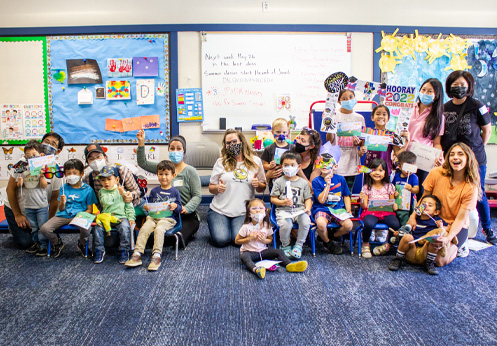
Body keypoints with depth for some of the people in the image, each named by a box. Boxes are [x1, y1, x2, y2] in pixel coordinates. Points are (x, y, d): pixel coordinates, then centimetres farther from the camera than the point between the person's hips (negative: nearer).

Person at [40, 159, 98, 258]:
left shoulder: (88, 190, 3)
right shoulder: (64, 188, 11)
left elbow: (89, 209, 4)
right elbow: (61, 209, 10)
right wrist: (62, 203, -13)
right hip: (63, 215, 3)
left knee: (86, 229, -35)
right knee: (44, 229, -20)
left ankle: (82, 245, 4)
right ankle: (57, 243, 15)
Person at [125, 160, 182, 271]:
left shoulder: (174, 191, 7)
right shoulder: (154, 191, 16)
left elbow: (179, 208, 6)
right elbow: (150, 204, 19)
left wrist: (175, 206, -17)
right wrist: (147, 207, -3)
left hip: (168, 218, -3)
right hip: (153, 217, 4)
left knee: (159, 229, -33)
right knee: (144, 229, -24)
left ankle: (156, 256, -32)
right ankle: (137, 255, -25)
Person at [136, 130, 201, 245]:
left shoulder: (190, 171, -3)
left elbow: (197, 196, -8)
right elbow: (143, 163, 11)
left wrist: (186, 208, -26)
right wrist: (141, 143, 0)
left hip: (187, 217, -4)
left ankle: (189, 232, 11)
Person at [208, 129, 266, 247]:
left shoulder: (256, 161, 5)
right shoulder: (221, 162, 3)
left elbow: (262, 188, 12)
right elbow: (211, 188, 7)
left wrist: (258, 185, -11)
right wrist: (218, 188, -15)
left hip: (243, 212, 0)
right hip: (219, 210, 0)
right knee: (221, 240, -17)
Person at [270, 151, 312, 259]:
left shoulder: (303, 182, 12)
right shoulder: (279, 181, 6)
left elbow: (308, 198, 13)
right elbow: (273, 199, 5)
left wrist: (308, 208, -7)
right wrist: (283, 202, -13)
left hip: (299, 209, 2)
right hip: (283, 210, -2)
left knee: (306, 222, -30)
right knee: (286, 225, -33)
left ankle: (298, 245, -5)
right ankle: (285, 245, 0)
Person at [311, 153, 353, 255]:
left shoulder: (340, 179, 9)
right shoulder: (316, 181, 0)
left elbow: (346, 196, 18)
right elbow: (321, 200, -8)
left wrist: (348, 210, 4)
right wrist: (327, 184, -14)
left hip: (338, 209, 3)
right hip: (322, 209, -2)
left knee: (349, 225, -27)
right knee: (321, 224, -37)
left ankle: (333, 236, 8)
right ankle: (328, 242, 0)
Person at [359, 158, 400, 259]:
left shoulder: (389, 186, 10)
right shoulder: (367, 187, 4)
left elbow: (392, 202, 14)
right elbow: (364, 206, 0)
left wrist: (394, 206, -9)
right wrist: (362, 199, -21)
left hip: (386, 212, 2)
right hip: (371, 212, -2)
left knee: (396, 224, -29)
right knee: (369, 224, -35)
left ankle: (388, 244, 0)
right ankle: (365, 245, -6)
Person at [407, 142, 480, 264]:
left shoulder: (471, 188, -14)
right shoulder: (436, 173, -11)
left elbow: (460, 219, -16)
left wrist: (448, 238, -33)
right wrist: (413, 215, -16)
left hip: (456, 227, -1)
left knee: (440, 260, -20)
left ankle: (459, 245, 11)